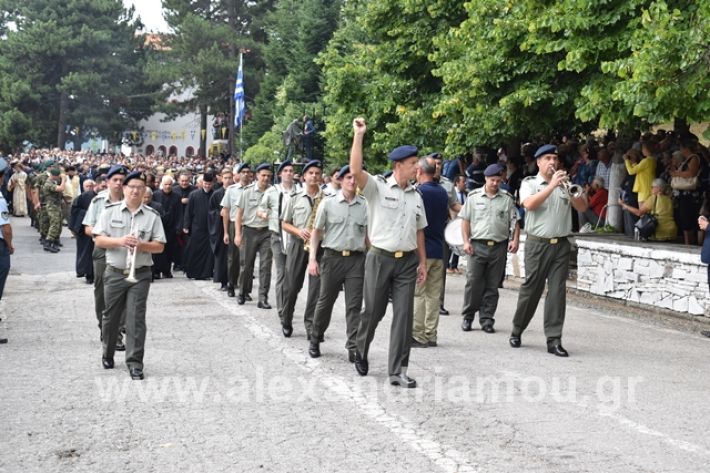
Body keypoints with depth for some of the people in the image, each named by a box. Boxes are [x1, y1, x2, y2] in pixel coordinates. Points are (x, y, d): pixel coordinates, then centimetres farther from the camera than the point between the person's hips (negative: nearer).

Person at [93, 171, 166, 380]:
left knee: (136, 318, -6)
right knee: (111, 316, 12)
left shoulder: (152, 216, 2)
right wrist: (120, 241, -19)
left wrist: (141, 245, -17)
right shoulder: (110, 211, 2)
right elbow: (99, 240, -2)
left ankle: (135, 363, -3)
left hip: (140, 274, -1)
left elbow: (160, 246, 2)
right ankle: (107, 355, 32)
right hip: (114, 273, 1)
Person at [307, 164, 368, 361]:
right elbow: (316, 232, 5)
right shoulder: (328, 203, 1)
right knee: (325, 301, 9)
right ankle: (315, 340, 27)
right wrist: (312, 259, -2)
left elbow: (368, 235, 9)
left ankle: (353, 348, 3)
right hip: (333, 257, -1)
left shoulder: (365, 205, 4)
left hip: (357, 259, 1)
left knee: (354, 306, -1)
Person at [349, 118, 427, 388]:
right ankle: (361, 353, 34)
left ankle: (397, 371, 3)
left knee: (404, 315, -1)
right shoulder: (377, 187, -4)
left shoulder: (415, 196, 12)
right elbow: (355, 170, -22)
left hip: (407, 261, 4)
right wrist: (358, 135, -21)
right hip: (380, 259, -4)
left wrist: (423, 262, 13)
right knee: (373, 312, 6)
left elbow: (419, 231, 17)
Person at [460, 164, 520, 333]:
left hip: (499, 247, 1)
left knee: (492, 286, 4)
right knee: (473, 282, -3)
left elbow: (515, 222, 8)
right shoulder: (474, 196, 7)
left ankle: (487, 319, 10)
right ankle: (468, 317, 10)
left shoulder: (507, 198, 8)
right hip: (477, 245, -1)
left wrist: (515, 240, -6)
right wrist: (466, 241, -2)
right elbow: (465, 221, 7)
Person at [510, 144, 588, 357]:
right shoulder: (529, 183, 4)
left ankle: (554, 340, -3)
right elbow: (529, 204, -16)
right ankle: (517, 331, 20)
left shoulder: (565, 185, 13)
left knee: (558, 291, -3)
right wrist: (552, 185, -20)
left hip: (561, 244, 3)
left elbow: (582, 207, 4)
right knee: (531, 289, 2)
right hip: (537, 244, -3)